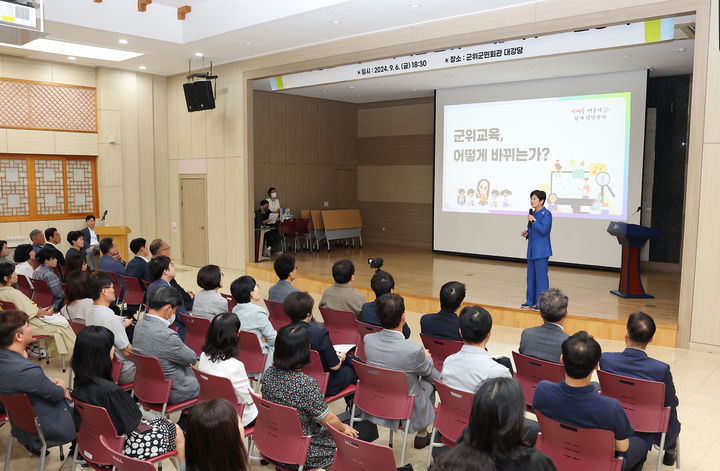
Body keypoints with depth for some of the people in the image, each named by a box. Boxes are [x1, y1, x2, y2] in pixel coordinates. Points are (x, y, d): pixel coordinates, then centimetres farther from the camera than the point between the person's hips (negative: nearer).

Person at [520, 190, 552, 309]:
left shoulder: (546, 214, -11)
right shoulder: (533, 213, 15)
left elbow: (543, 230, -23)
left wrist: (533, 220, -21)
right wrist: (527, 233, 7)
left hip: (541, 251, -9)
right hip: (532, 250, 9)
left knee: (541, 276, -5)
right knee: (531, 276, 13)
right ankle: (530, 301, 22)